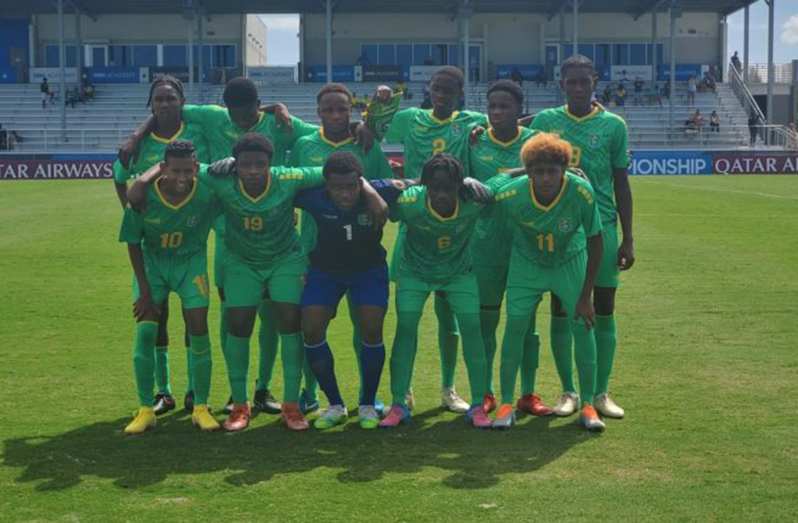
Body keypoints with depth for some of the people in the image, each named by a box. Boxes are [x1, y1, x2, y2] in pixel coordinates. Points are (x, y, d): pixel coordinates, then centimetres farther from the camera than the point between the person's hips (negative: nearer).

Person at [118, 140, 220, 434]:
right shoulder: (143, 195, -24)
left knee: (198, 332, -5)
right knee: (145, 332, -8)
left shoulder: (206, 195, -26)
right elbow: (133, 242, -11)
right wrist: (145, 291, -10)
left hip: (191, 262, 0)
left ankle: (201, 408, 9)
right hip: (152, 261, 0)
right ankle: (145, 410, 5)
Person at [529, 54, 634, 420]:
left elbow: (621, 185, 7)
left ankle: (601, 392, 15)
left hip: (601, 226, 0)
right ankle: (568, 392, 16)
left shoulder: (613, 125, 4)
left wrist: (627, 239, 5)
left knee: (604, 311, 3)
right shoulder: (545, 121, 5)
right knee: (561, 313, 4)